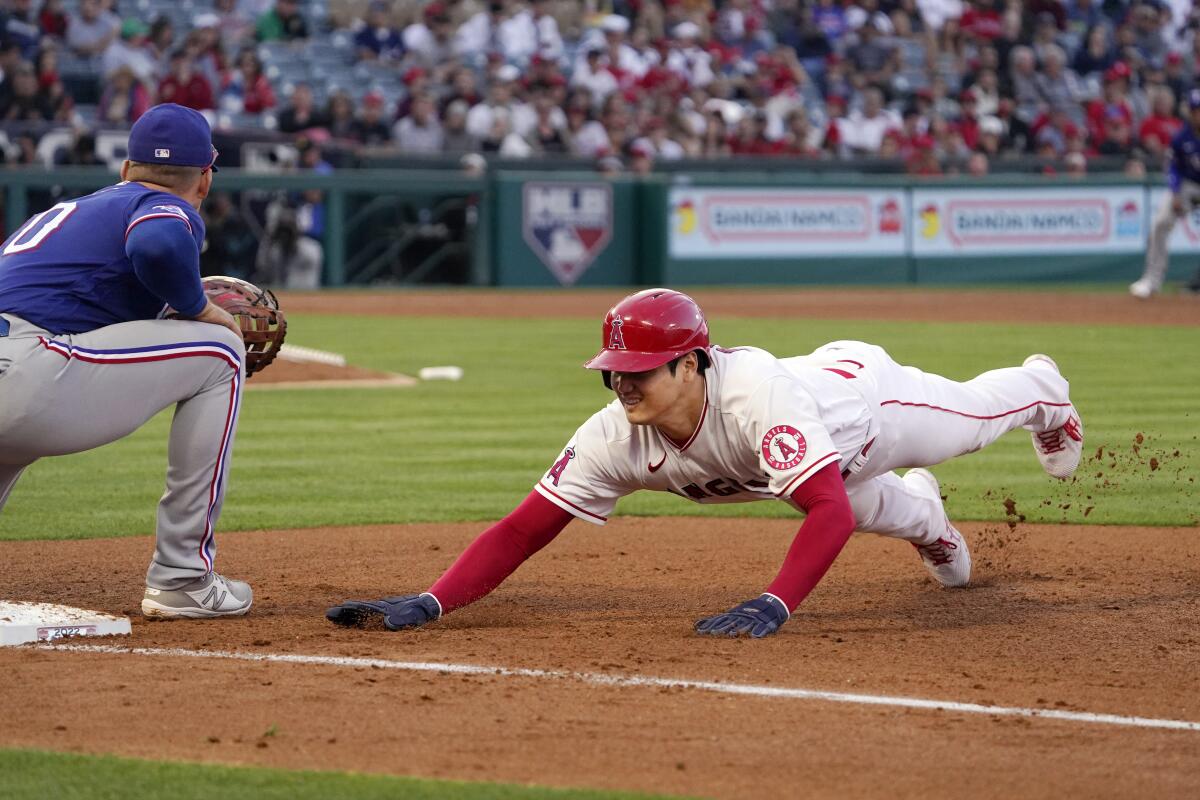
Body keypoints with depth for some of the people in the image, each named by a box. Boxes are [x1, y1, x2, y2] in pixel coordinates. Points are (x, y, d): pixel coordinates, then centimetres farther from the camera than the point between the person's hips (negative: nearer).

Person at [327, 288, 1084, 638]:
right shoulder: (616, 438, -37)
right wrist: (430, 604, -53)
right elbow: (522, 529, -38)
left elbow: (830, 509, -59)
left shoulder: (757, 395, -53)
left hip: (866, 391, -4)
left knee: (974, 414, 30)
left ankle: (1044, 391, 66)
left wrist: (775, 604, -73)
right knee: (870, 505, 36)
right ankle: (923, 515, 73)